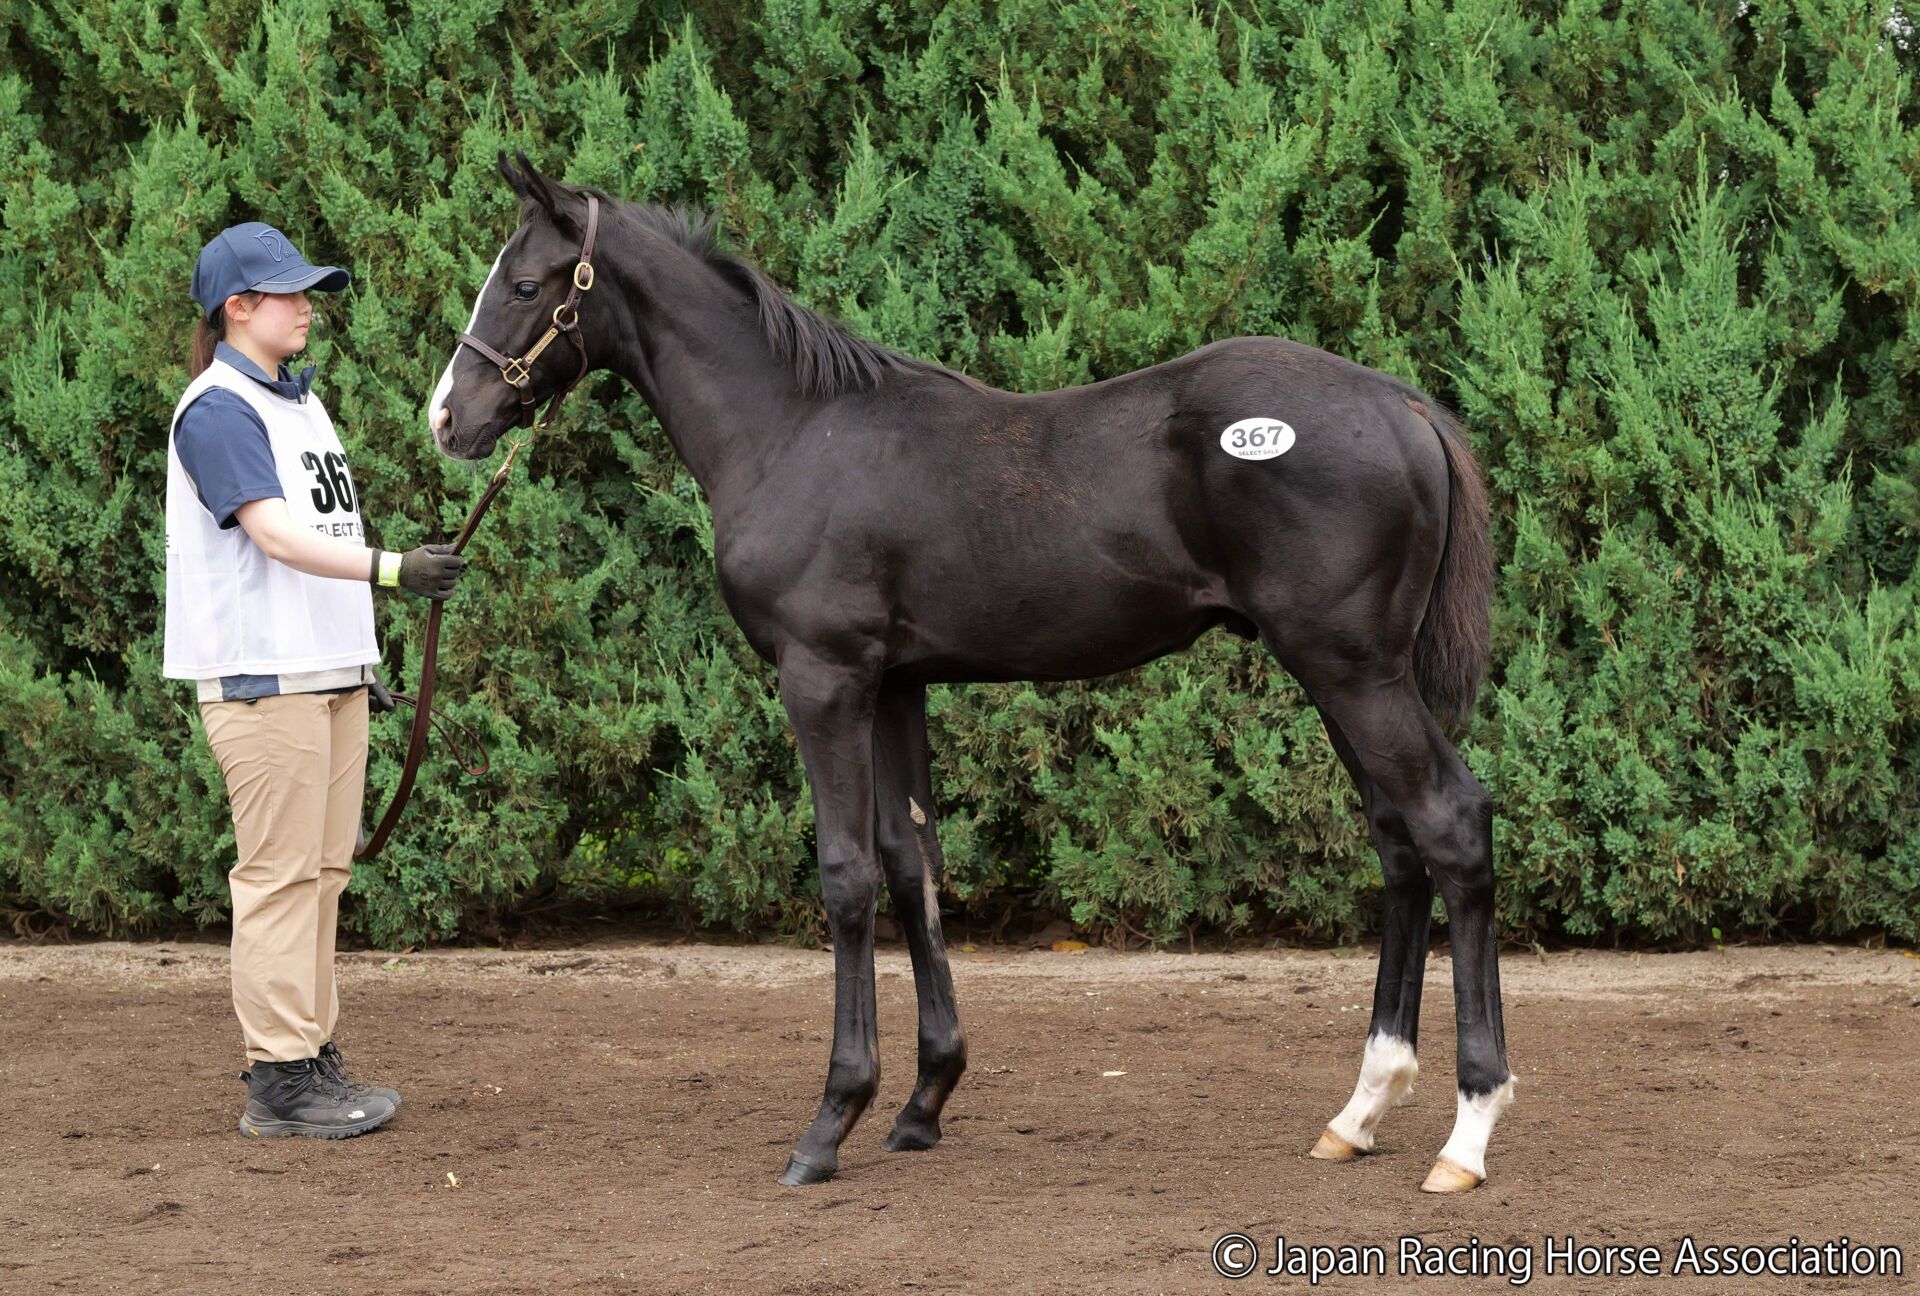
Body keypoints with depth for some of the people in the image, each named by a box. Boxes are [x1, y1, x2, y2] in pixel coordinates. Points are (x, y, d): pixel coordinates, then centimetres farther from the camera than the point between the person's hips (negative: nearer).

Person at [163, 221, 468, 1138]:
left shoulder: (299, 401, 17)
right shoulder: (218, 410, -12)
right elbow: (275, 536, -22)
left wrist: (361, 661, 21)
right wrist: (391, 570, -32)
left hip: (329, 671, 9)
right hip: (262, 676, -9)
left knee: (321, 871, 12)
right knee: (279, 872, -8)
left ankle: (310, 1056, 18)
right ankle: (278, 1077, -7)